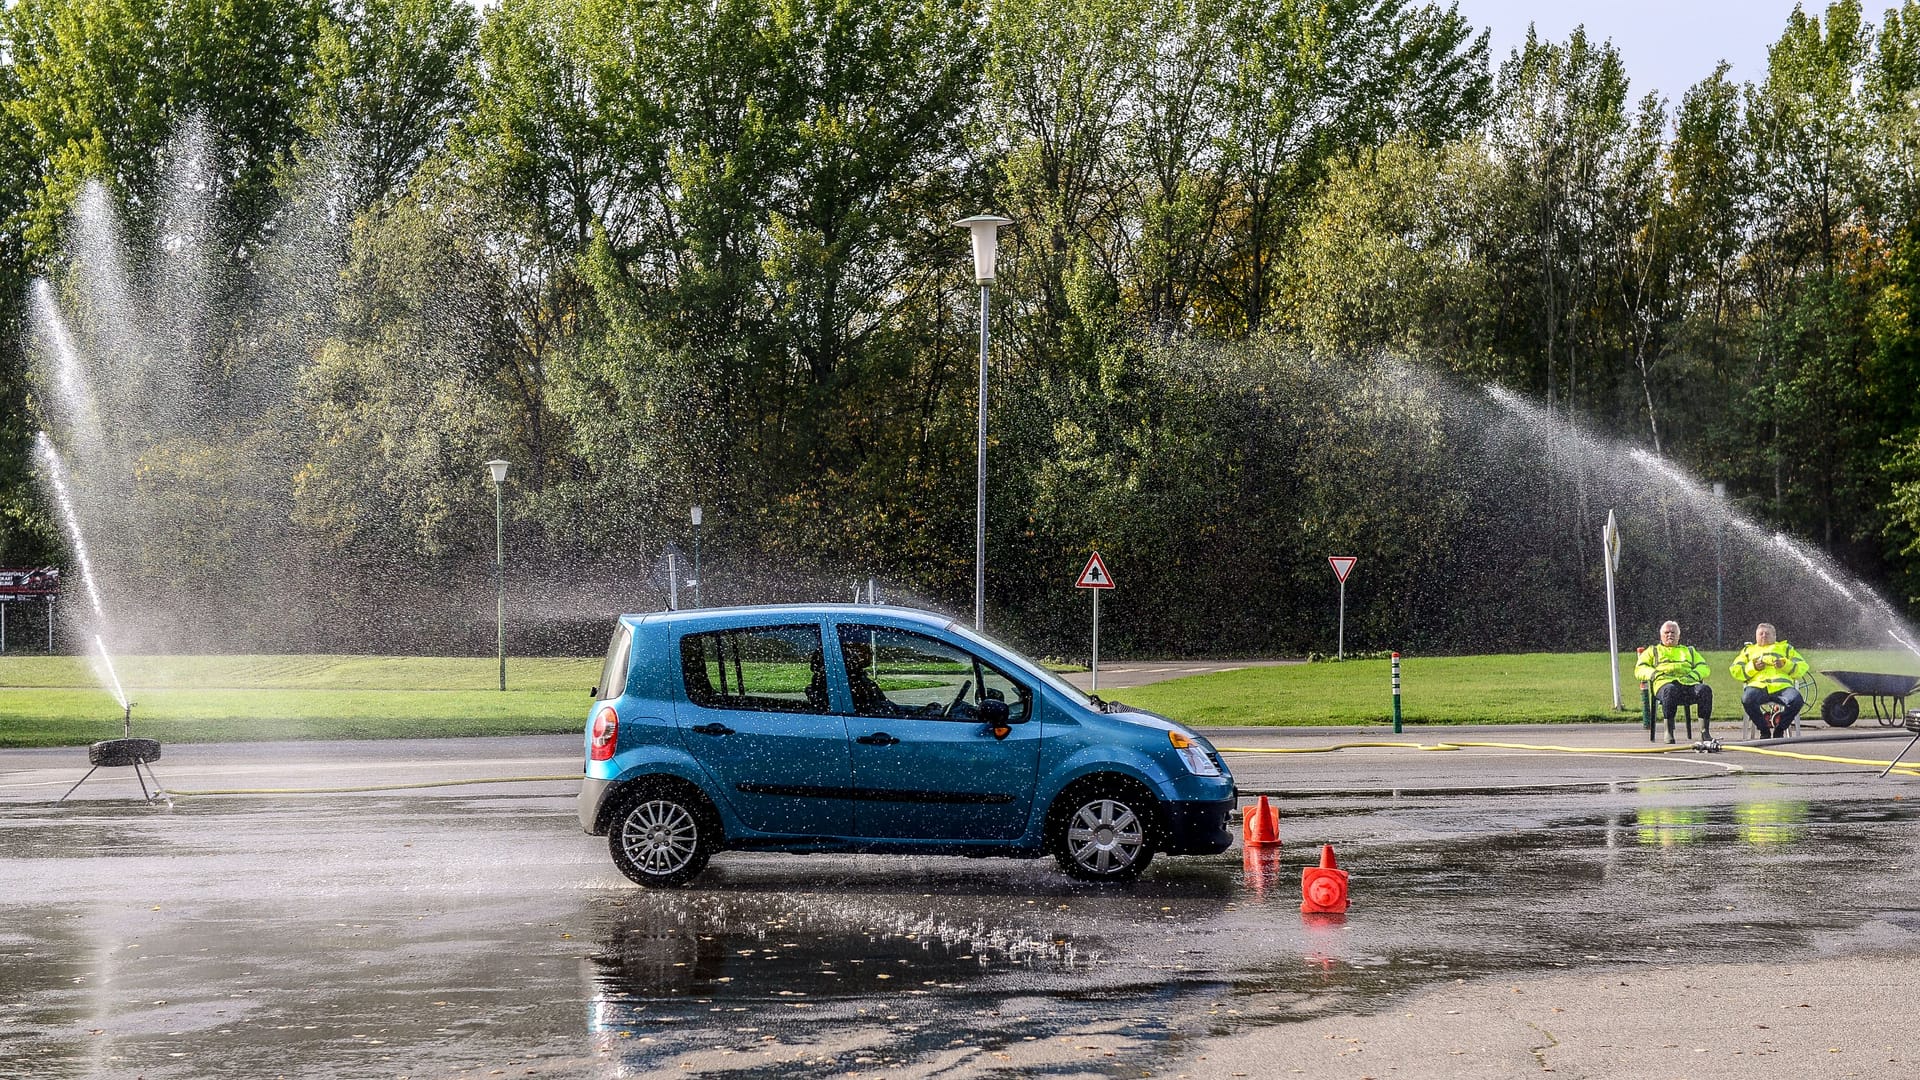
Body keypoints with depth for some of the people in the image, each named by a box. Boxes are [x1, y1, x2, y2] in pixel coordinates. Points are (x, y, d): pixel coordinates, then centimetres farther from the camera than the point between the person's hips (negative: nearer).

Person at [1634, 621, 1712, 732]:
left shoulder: (1690, 651, 36)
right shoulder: (1652, 651, 30)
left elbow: (1704, 668, 23)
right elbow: (1639, 670, 17)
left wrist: (1694, 675, 0)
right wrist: (1654, 674, -4)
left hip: (1689, 683, 2)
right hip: (1665, 682, -2)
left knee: (1705, 690, -33)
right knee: (1670, 690, -42)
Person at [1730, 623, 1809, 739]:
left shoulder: (1785, 648, 32)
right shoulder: (1749, 650, 32)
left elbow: (1802, 668, 19)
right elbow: (1735, 671, 18)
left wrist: (1785, 665, 0)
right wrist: (1753, 667, 1)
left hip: (1782, 686, 0)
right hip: (1758, 685, 0)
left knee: (1796, 700, -34)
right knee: (1747, 700, -37)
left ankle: (1779, 729, -10)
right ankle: (1764, 730, -14)